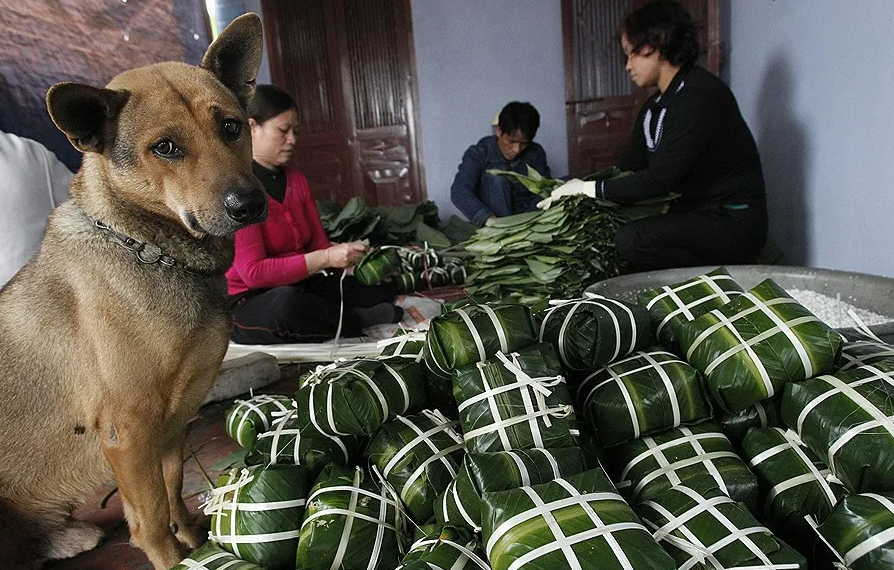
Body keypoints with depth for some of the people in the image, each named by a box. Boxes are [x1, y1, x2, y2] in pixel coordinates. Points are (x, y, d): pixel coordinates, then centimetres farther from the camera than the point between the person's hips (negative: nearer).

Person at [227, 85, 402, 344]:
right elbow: (253, 272, -22)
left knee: (383, 286, 0)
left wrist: (350, 258, -16)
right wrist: (325, 258, -28)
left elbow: (320, 245, 5)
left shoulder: (296, 180, 9)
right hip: (246, 304, -6)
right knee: (288, 303, -39)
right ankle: (355, 321, -13)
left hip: (298, 288, 6)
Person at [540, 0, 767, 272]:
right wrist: (573, 187, 3)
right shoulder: (654, 107, 11)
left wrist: (590, 189, -17)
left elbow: (660, 178, -23)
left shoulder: (700, 94, -18)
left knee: (632, 239, -29)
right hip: (694, 214, 9)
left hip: (733, 223, -9)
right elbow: (630, 166, 13)